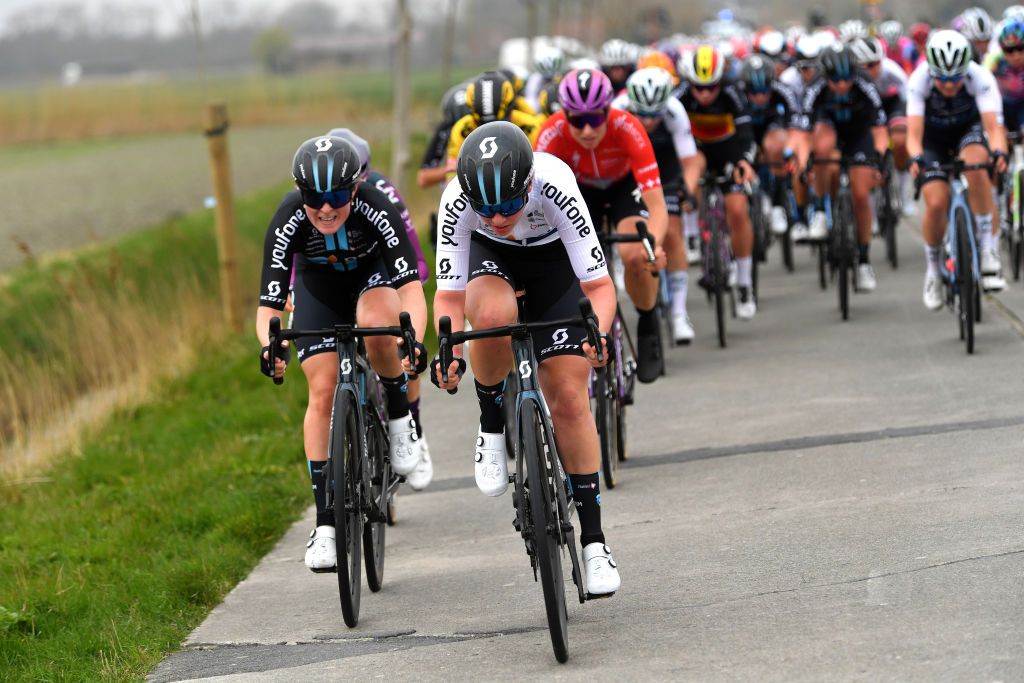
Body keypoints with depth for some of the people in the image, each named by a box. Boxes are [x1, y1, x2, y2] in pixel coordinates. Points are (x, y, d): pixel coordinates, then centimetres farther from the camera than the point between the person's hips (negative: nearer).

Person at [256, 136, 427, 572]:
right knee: (323, 390, -11)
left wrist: (415, 339, -58)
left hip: (375, 274, -2)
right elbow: (269, 305, -32)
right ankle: (325, 523, -5)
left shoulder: (375, 208, -36)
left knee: (376, 325, -37)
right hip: (319, 285, 2)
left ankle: (400, 418, -9)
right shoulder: (287, 222, -32)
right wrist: (270, 346, -53)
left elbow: (411, 285, -40)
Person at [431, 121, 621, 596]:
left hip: (553, 260, 0)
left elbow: (599, 285, -35)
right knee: (494, 314, -37)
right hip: (489, 257, 0)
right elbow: (449, 295, -28)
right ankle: (492, 429, -10)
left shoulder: (555, 187, -38)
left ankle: (593, 540, 3)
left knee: (569, 396, -8)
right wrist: (448, 353, -46)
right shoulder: (458, 202, -34)